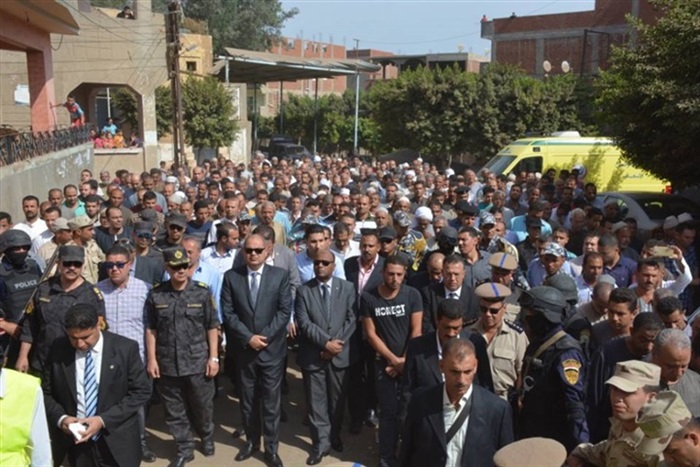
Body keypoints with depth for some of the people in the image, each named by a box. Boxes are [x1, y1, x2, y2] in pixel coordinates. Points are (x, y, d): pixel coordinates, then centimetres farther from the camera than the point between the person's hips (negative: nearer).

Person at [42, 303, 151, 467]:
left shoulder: (126, 348, -11)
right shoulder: (58, 350, -4)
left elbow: (141, 391, -9)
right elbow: (46, 392, 5)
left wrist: (104, 420, -17)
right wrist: (60, 418, -13)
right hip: (74, 442, 2)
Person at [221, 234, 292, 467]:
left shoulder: (280, 275, -2)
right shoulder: (231, 276, 0)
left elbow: (284, 311, -6)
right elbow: (228, 313, -3)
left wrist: (265, 337, -14)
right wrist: (248, 337, -13)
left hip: (272, 349, -1)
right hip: (243, 349, 2)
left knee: (271, 402, 4)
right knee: (247, 400, 14)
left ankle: (272, 448, 17)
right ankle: (252, 441, 30)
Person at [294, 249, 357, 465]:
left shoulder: (347, 288, 2)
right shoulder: (303, 290, -1)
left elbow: (352, 320, -4)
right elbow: (304, 323, -9)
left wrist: (336, 344, -13)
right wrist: (326, 342, -18)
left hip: (340, 354, 1)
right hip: (313, 355, -1)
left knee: (337, 400, 14)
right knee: (316, 401, 6)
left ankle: (334, 437, 33)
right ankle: (321, 443, 18)